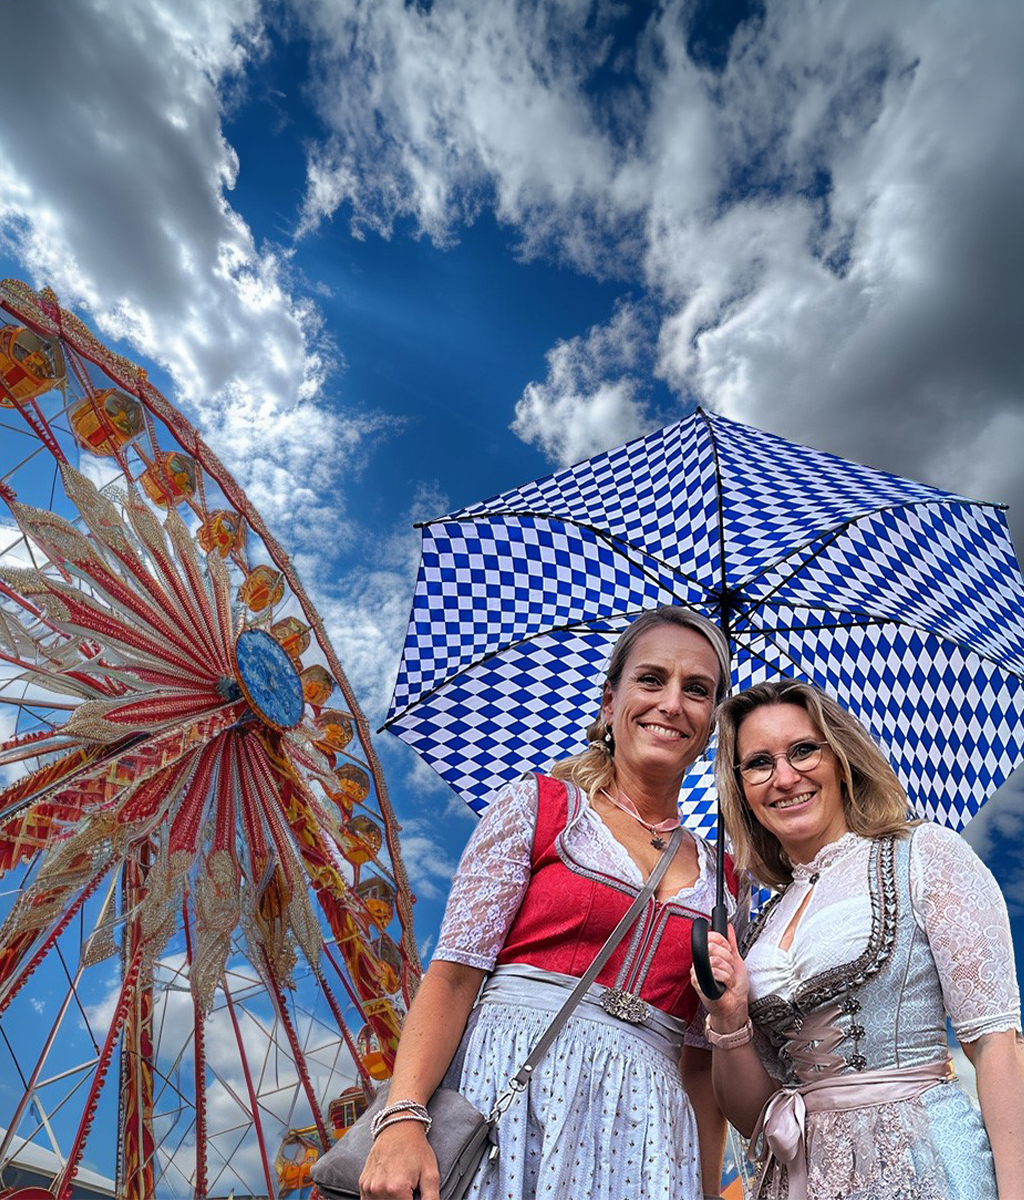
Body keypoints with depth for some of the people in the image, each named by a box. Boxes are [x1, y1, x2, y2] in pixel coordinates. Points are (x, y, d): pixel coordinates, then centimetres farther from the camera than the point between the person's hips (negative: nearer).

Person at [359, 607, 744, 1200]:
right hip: (509, 1090, -3)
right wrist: (402, 1118, -19)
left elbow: (702, 1061, 12)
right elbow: (454, 972, -8)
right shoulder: (538, 805, -2)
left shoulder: (722, 880, 8)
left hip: (643, 1131, 3)